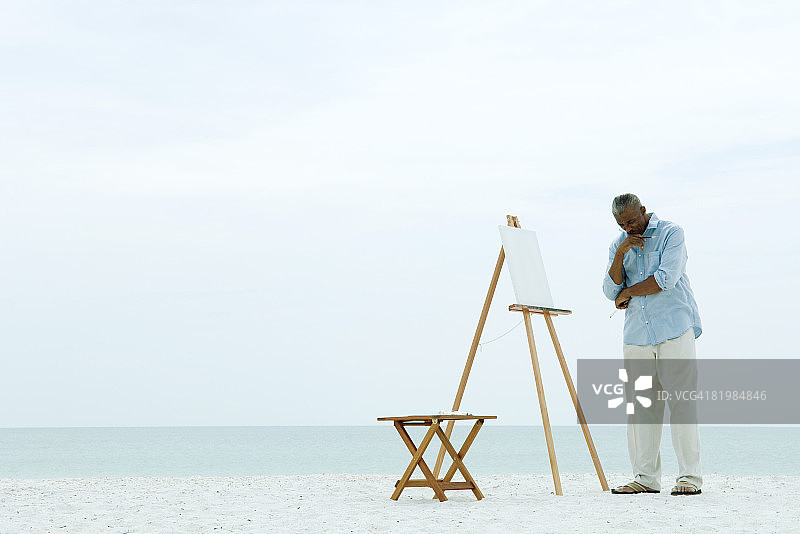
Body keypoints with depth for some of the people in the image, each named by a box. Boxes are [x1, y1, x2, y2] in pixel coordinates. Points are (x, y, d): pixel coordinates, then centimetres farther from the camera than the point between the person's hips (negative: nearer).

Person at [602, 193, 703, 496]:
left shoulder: (671, 233, 0)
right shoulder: (618, 245, 15)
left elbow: (666, 279, -12)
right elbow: (611, 292, 4)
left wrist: (628, 292, -1)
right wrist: (620, 255, -9)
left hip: (674, 331, -5)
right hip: (637, 335, 5)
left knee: (681, 401, -8)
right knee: (641, 405, 2)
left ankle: (690, 476, -7)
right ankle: (645, 477, 7)